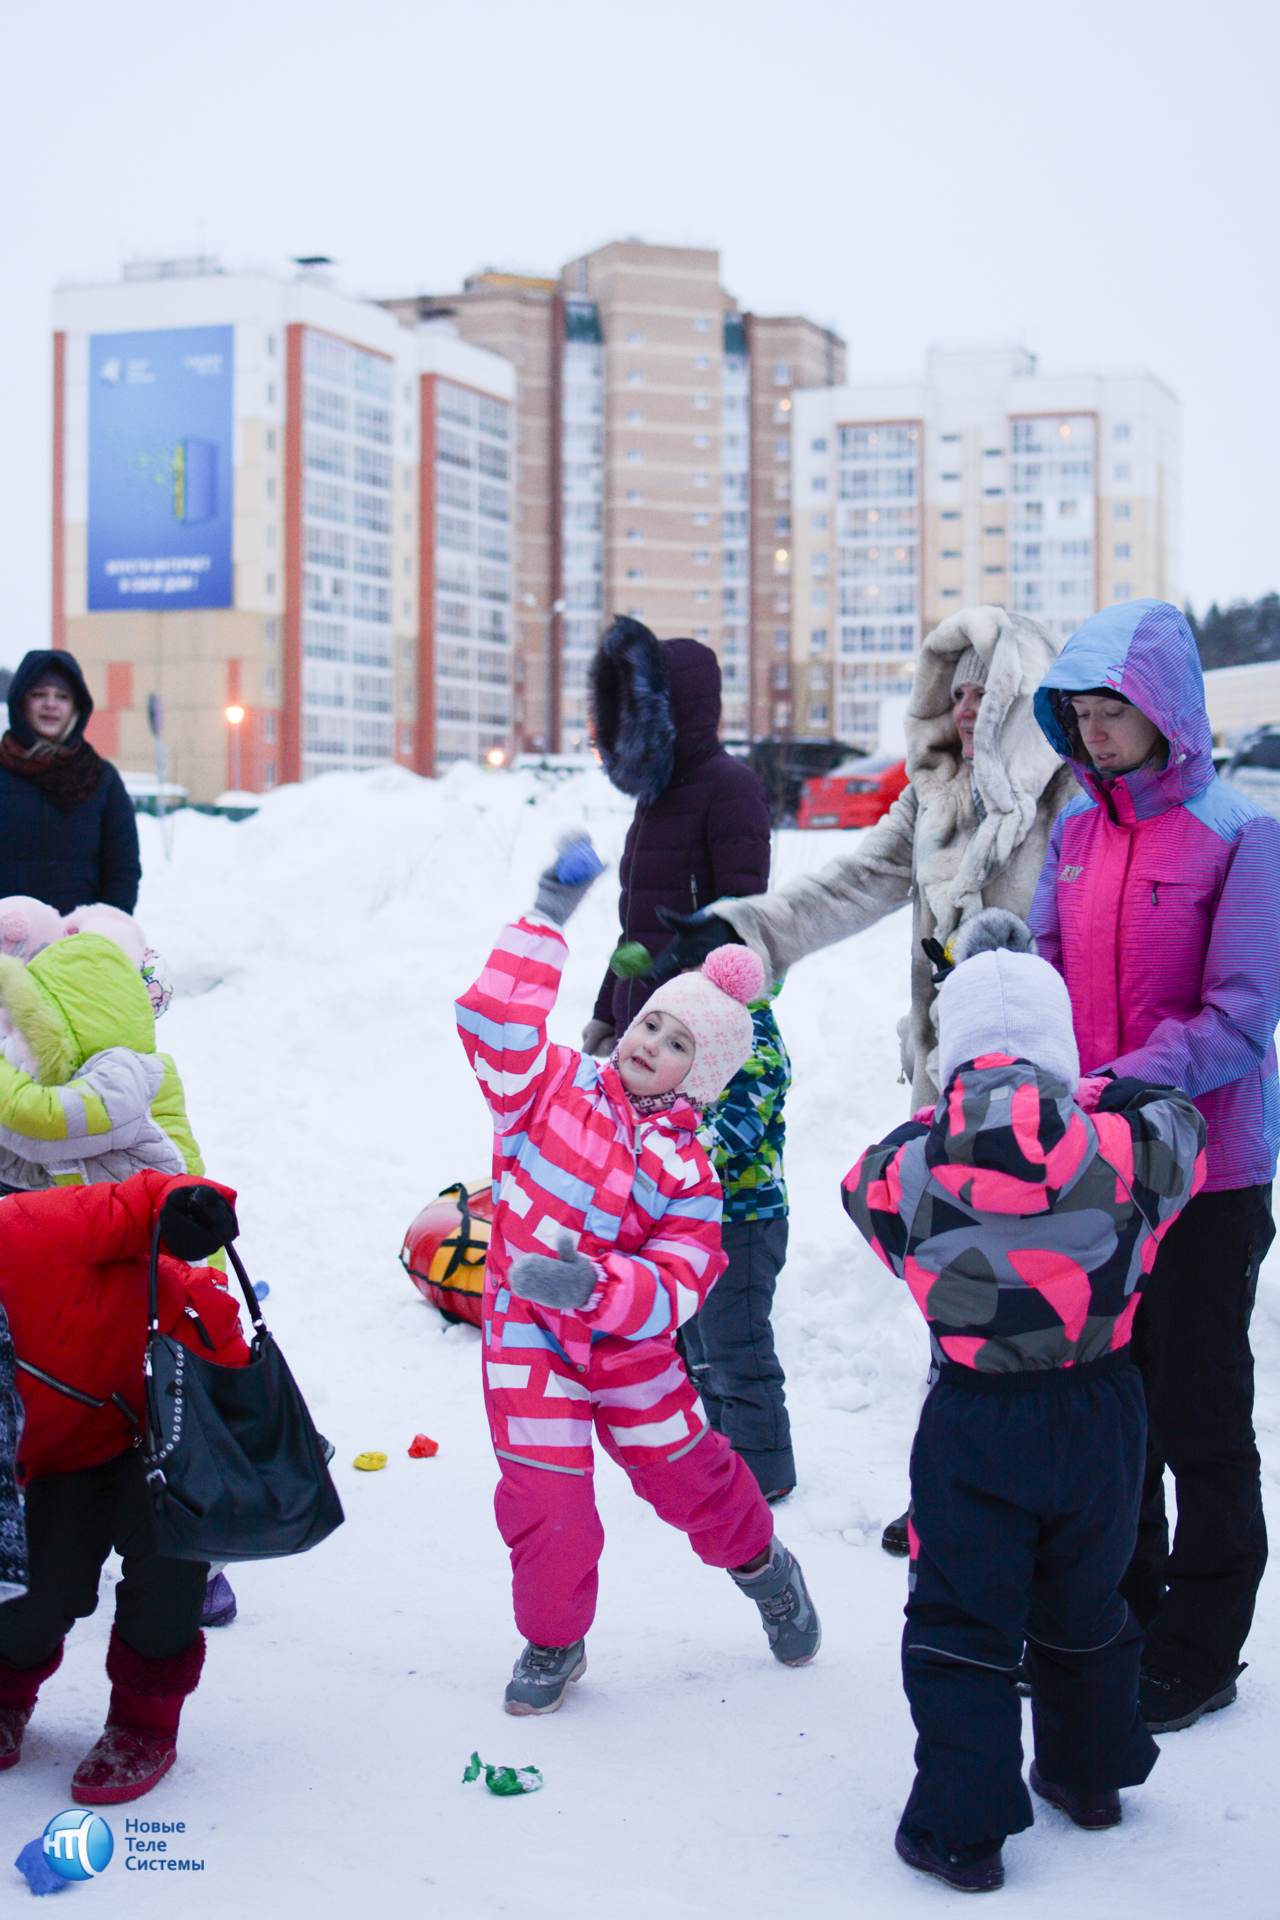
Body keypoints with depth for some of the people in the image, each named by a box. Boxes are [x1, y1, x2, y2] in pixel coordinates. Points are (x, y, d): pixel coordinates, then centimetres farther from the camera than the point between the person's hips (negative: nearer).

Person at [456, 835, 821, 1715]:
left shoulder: (686, 1167, -8)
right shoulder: (554, 1087, -5)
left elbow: (677, 1284, -15)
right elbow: (499, 1019, -15)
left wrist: (595, 1286, -33)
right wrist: (549, 916, -19)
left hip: (630, 1346, 0)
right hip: (530, 1337, 0)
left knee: (690, 1475, 16)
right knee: (545, 1500, -4)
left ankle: (764, 1566, 47)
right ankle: (553, 1640, 20)